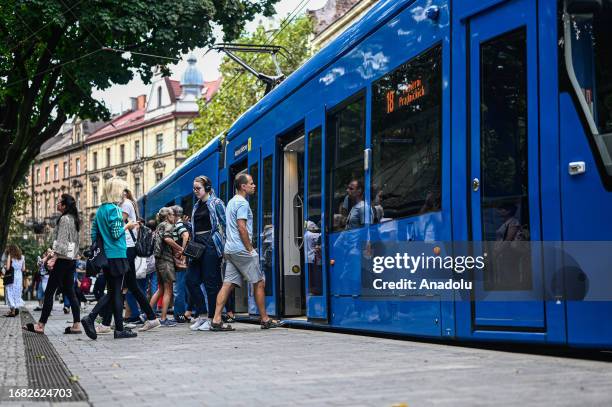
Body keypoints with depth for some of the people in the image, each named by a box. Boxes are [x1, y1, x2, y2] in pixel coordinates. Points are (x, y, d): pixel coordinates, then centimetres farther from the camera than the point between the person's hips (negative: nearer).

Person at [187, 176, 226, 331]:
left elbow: (224, 225, -6)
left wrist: (223, 246, -11)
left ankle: (212, 318, 3)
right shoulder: (196, 206, 19)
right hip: (197, 245, 8)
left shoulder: (216, 203, -3)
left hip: (211, 245, -8)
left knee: (211, 281, -4)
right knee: (191, 279, 1)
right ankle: (202, 315, 9)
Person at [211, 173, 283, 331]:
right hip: (241, 249, -9)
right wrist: (250, 249, -14)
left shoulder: (231, 202, 21)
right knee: (259, 282, 0)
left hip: (230, 250, 9)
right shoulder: (242, 203, -11)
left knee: (228, 284, 3)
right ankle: (265, 320, 6)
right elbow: (242, 228, -19)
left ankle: (216, 320, -6)